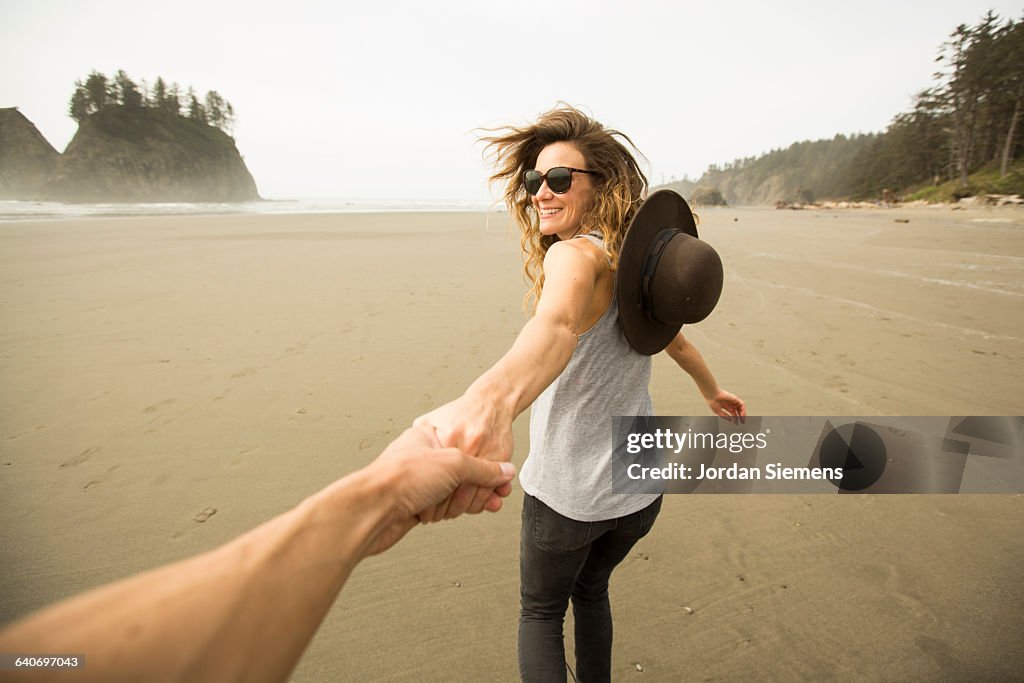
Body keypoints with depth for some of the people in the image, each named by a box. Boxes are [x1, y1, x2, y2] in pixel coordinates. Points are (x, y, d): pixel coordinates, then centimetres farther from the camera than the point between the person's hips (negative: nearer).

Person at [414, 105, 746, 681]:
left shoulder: (576, 253, -22)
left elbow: (557, 323, -46)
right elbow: (672, 335, 20)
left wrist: (489, 401, -66)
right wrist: (713, 390, 37)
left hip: (568, 494, -7)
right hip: (641, 487, 7)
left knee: (541, 611, 20)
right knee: (591, 590, 31)